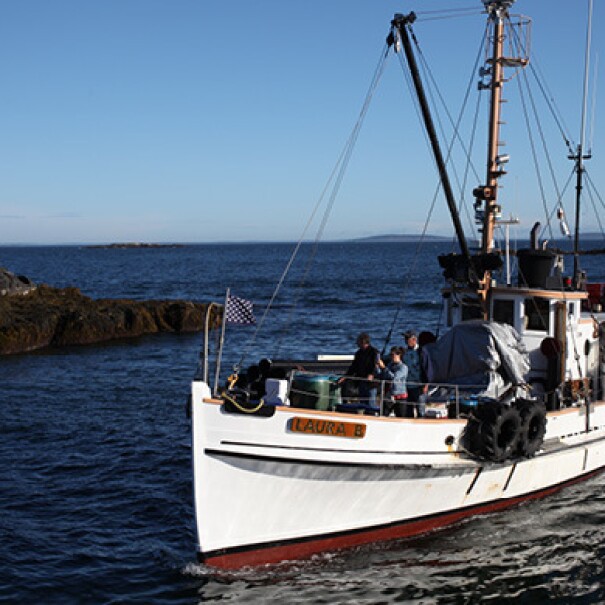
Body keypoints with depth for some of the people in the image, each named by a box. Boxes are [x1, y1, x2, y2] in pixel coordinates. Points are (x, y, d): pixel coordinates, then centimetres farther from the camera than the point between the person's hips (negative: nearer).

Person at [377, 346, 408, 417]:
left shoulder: (403, 367, -7)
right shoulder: (390, 365, 10)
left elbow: (394, 377, -20)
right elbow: (382, 377, 14)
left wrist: (383, 367, -18)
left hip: (400, 397, -5)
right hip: (388, 396, 5)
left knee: (400, 418, 0)